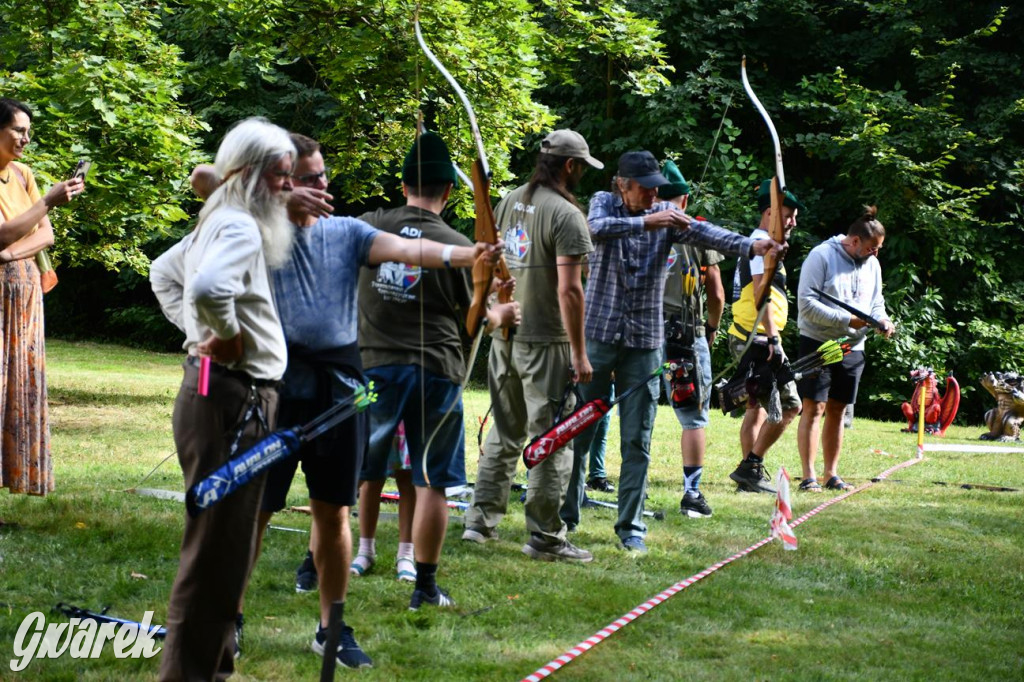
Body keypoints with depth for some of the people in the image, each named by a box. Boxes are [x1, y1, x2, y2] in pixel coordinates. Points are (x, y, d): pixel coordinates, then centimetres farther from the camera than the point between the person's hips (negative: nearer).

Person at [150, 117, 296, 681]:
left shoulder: (217, 224, 15)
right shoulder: (240, 228, -16)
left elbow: (163, 273, 29)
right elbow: (207, 287, -36)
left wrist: (195, 330, 17)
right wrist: (228, 333, -17)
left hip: (220, 395, 11)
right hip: (232, 397, -11)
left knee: (228, 543, 18)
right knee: (217, 548, -8)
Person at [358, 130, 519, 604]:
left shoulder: (368, 227, -1)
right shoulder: (458, 246, -4)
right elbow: (471, 319, 4)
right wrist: (501, 314, 24)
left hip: (373, 365, 2)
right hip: (436, 372, -2)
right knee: (431, 483, 5)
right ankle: (425, 586, 9)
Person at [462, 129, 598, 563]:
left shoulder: (509, 202, 9)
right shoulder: (565, 214, -15)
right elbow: (569, 289, -19)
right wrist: (579, 353, -15)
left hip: (504, 336, 7)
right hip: (544, 341, -7)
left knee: (504, 433, 18)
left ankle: (481, 520, 20)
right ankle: (545, 537, 2)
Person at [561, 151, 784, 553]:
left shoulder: (666, 215, 3)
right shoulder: (604, 203, -1)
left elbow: (701, 232, -14)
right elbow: (597, 229, -23)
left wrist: (750, 246, -32)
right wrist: (645, 222, -35)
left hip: (644, 340, 1)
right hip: (598, 333, -1)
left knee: (637, 441, 2)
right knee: (578, 432, 4)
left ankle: (630, 526, 9)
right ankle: (566, 515, 17)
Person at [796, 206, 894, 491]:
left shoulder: (872, 264, 11)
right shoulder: (822, 256, -10)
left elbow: (876, 302, 19)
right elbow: (807, 303, -16)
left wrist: (881, 319, -6)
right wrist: (847, 320, -20)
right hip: (817, 342, -6)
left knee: (837, 410, 10)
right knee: (814, 407, -8)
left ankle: (831, 474, 16)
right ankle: (808, 476, -7)